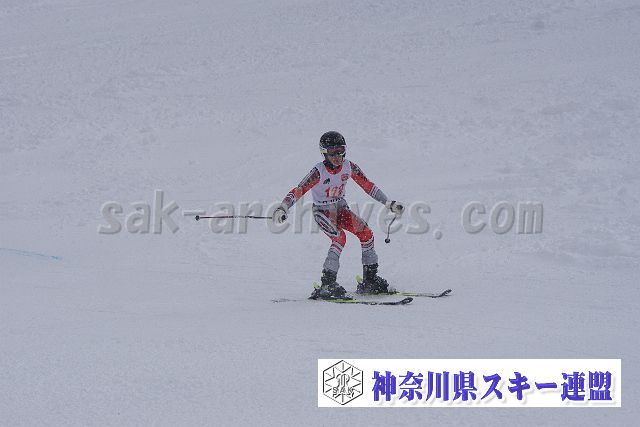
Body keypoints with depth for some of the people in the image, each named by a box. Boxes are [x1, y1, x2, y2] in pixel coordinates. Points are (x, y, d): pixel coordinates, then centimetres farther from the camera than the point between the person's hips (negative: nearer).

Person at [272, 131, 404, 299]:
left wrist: (390, 204, 0)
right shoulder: (319, 172, -24)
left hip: (341, 208, 5)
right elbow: (299, 190, -30)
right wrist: (282, 209, -45)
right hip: (322, 211, -5)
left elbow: (368, 186, 1)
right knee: (340, 237, -29)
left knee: (366, 233, -11)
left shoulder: (349, 167, -11)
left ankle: (370, 280, 0)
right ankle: (327, 284, -29)